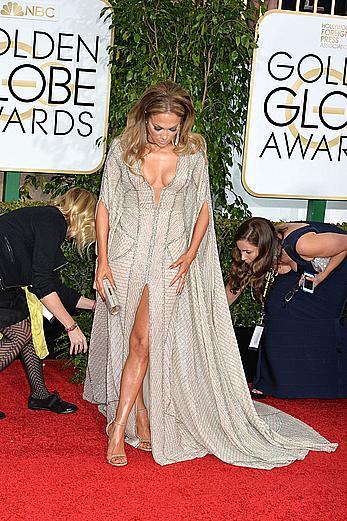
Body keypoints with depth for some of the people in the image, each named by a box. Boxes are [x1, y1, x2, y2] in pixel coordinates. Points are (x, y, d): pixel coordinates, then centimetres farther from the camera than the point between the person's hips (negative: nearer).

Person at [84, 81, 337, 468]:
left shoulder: (192, 152, 0)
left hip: (169, 258, -1)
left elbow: (203, 207, 8)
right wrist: (102, 262, -3)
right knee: (132, 341, 7)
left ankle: (119, 428, -5)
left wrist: (190, 254, -4)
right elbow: (105, 206, 2)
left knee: (144, 342, -11)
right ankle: (141, 415, 24)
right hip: (127, 252, 1)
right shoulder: (122, 149, -2)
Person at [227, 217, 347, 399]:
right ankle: (272, 380, 2)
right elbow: (235, 285, -10)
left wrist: (322, 277, -22)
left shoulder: (301, 244, -41)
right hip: (304, 268, 6)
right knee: (277, 305, -10)